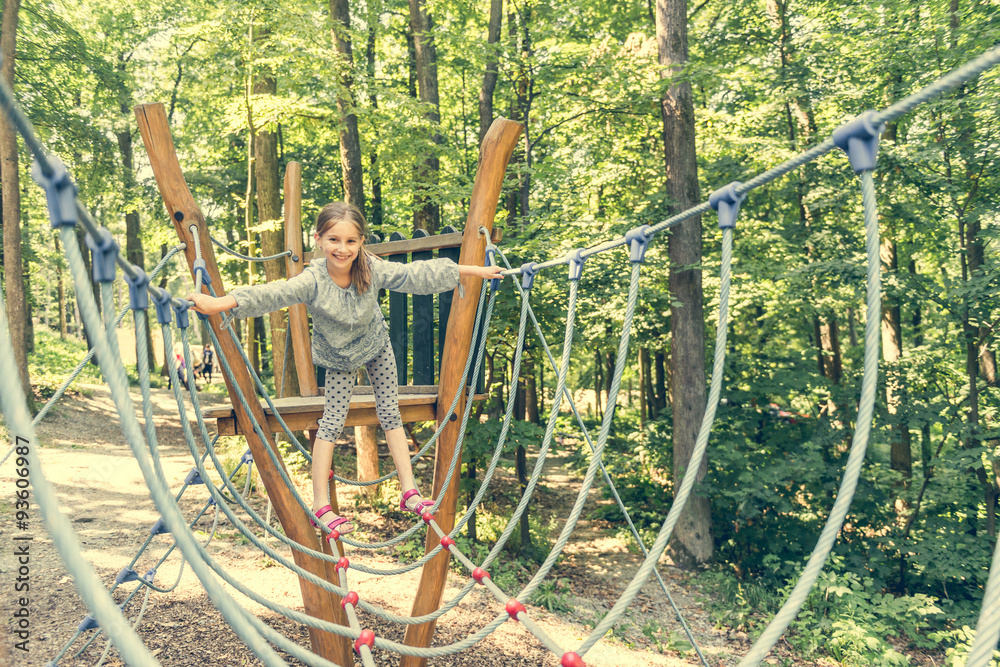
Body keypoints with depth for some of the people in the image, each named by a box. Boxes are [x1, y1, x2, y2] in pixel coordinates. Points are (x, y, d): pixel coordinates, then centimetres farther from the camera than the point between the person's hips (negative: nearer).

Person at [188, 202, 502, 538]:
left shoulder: (372, 270, -28)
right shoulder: (312, 281, -34)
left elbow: (416, 274, -22)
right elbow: (272, 293, -45)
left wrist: (474, 270, -17)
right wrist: (219, 303, -60)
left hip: (376, 345, 3)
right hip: (338, 356, -2)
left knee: (390, 413, 5)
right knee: (332, 421, -4)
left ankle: (409, 491, 12)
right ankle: (321, 506, 2)